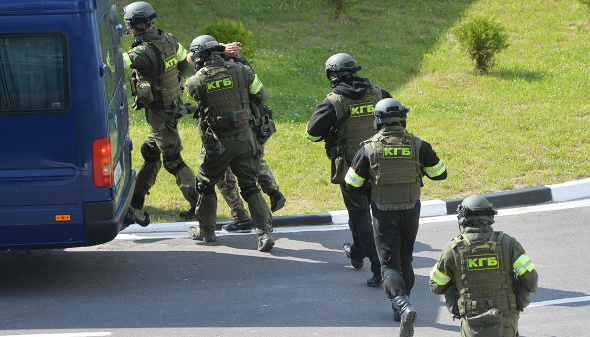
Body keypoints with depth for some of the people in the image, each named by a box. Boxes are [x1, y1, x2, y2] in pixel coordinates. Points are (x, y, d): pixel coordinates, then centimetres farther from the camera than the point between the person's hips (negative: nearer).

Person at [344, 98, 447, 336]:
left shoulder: (369, 149, -8)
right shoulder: (417, 145, -5)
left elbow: (352, 185, -1)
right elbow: (440, 173, 5)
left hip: (384, 214, -2)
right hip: (410, 212, 2)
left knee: (390, 266, -3)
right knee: (405, 260, 22)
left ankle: (403, 305, -28)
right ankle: (400, 310, 31)